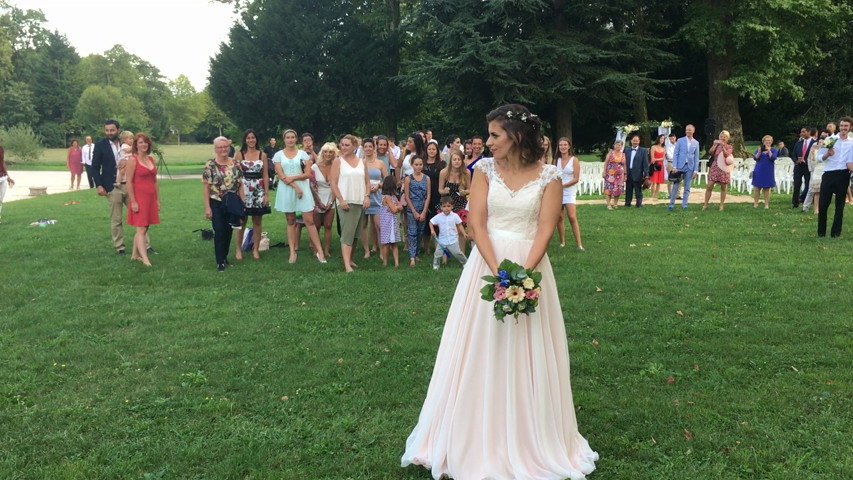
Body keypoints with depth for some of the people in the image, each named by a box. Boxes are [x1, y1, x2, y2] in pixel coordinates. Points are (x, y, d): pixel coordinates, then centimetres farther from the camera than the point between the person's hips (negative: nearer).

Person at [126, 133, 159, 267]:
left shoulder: (151, 159, 13)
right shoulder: (132, 159, -7)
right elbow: (129, 182, -10)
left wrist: (158, 200, 14)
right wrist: (133, 202, -15)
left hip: (150, 199, 7)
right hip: (139, 198, -7)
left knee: (144, 229, 10)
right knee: (141, 229, -10)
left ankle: (134, 254, 20)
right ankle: (145, 259, -14)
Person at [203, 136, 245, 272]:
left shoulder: (235, 164, 3)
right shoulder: (210, 166, -6)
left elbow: (240, 185, 6)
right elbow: (206, 187, -6)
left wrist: (243, 203, 1)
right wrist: (207, 207, -10)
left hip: (232, 205, 3)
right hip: (216, 204, -3)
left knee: (228, 231, 12)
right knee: (219, 231, -2)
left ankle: (225, 256, 29)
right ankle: (220, 262, 5)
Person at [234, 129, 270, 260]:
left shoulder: (262, 155, 5)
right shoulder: (240, 155, 3)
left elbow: (265, 176, 4)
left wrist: (266, 194, -1)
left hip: (258, 191, 1)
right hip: (243, 190, -1)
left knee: (257, 221, 6)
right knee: (241, 221, 1)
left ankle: (256, 249, 16)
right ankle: (238, 249, 10)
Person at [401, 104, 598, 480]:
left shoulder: (548, 176, -3)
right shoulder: (484, 169, 0)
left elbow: (545, 230, -8)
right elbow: (477, 224, -6)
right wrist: (498, 273, -18)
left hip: (530, 267, -1)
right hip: (486, 265, 1)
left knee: (528, 356, 7)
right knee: (481, 354, 6)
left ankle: (528, 443, 25)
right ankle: (479, 441, 22)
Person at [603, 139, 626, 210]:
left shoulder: (623, 154, 10)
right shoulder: (610, 153, 4)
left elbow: (624, 165, 10)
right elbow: (606, 163, 2)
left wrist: (625, 175, 6)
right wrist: (604, 172, -6)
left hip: (619, 174, 2)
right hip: (610, 173, -2)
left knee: (618, 189, 2)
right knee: (609, 188, -6)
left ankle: (615, 203, 16)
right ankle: (608, 204, -4)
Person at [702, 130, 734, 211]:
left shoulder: (729, 146, 6)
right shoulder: (717, 145, 10)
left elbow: (726, 155, -13)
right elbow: (710, 152, -6)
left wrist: (723, 146, -24)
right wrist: (714, 145, -17)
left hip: (724, 169, -1)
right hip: (714, 168, 1)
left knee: (723, 188, 3)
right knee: (709, 186, -6)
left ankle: (721, 205, 12)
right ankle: (705, 205, -1)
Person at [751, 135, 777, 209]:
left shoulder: (773, 150, 4)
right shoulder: (758, 149, 7)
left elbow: (773, 158, -12)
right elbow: (755, 158, -5)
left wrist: (769, 150, -18)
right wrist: (759, 152, -20)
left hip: (768, 171, -1)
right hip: (759, 171, 1)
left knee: (767, 188, 1)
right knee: (757, 187, 0)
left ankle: (766, 204, 4)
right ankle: (755, 203, 7)